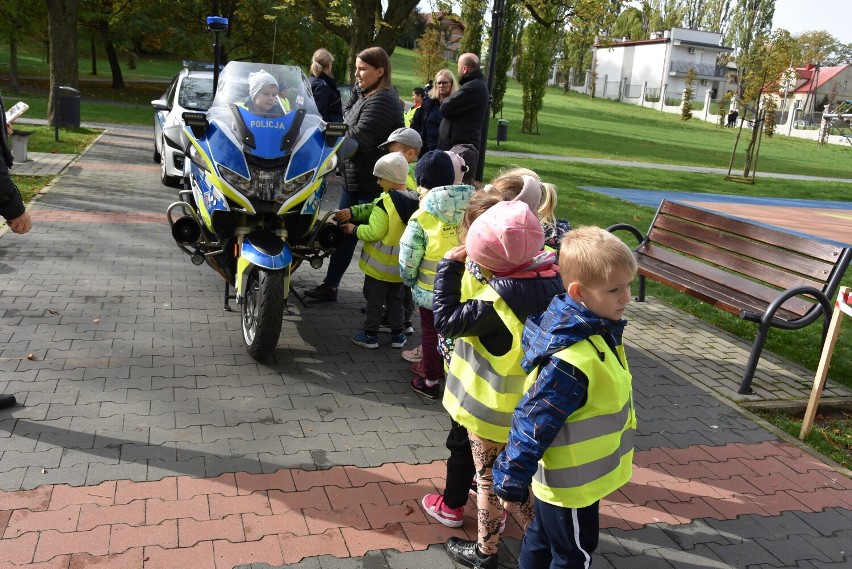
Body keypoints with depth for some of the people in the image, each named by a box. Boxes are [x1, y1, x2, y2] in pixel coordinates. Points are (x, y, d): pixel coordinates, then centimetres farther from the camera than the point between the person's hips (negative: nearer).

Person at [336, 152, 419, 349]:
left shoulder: (386, 203, -24)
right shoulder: (414, 200, 0)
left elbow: (374, 233, -26)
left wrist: (354, 229, -9)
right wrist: (352, 212, -1)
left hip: (380, 264, -6)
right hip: (401, 264, 7)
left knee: (374, 300, 9)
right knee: (396, 300, 20)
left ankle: (370, 335, 18)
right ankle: (397, 334, 26)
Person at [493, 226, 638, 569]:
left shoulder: (597, 331, -4)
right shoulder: (571, 361, -36)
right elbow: (533, 423, -29)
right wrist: (511, 481, -21)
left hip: (572, 476, 8)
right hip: (571, 484, -8)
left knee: (542, 538, 26)